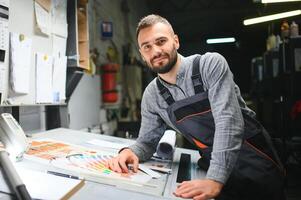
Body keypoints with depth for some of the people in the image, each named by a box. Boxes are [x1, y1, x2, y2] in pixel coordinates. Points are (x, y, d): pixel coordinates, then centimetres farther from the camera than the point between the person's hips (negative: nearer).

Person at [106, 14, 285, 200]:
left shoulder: (210, 64, -17)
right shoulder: (151, 95, -2)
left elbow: (228, 121, -26)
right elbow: (147, 141, 5)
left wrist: (214, 180, -35)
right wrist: (130, 151, -19)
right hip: (213, 169, 4)